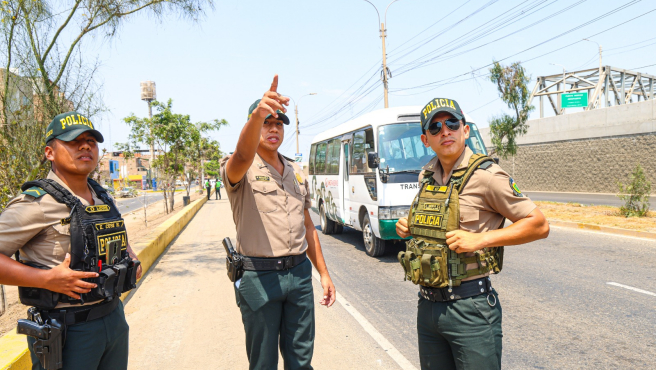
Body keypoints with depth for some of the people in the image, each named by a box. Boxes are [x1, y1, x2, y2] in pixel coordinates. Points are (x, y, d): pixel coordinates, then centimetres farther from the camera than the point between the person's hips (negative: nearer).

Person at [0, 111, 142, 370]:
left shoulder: (104, 199, 7)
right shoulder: (38, 203, -14)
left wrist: (132, 259, 8)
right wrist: (47, 278, -24)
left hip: (114, 318, 7)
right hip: (67, 332, -6)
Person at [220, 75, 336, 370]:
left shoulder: (297, 172, 14)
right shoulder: (240, 169, -5)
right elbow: (242, 156, -32)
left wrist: (323, 273, 13)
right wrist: (257, 115, -50)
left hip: (299, 272, 5)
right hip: (259, 276, -4)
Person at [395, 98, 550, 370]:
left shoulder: (484, 175, -12)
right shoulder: (426, 176, 8)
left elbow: (539, 225, -10)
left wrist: (480, 239, -20)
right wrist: (409, 226, 4)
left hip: (469, 307, -6)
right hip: (427, 304, 6)